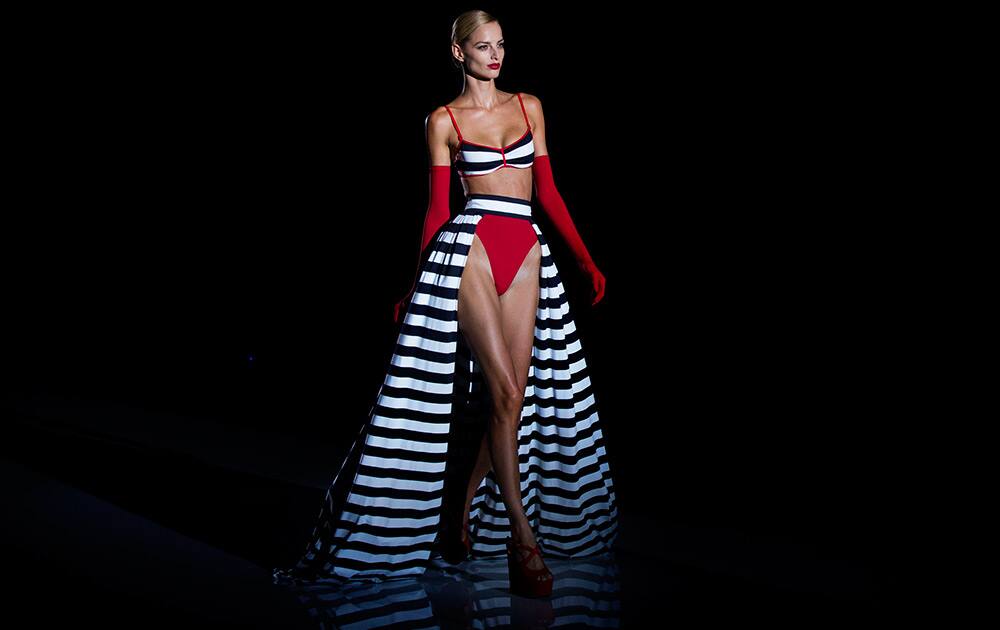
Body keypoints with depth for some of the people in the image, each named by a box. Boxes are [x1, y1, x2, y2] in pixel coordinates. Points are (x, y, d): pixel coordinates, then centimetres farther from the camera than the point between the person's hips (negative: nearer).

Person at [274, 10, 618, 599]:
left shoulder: (529, 106, 17)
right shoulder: (444, 120, 7)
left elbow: (548, 191, 16)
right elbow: (438, 209, 7)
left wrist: (588, 260, 12)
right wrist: (414, 284, 6)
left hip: (528, 252, 5)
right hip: (470, 247, -4)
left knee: (518, 392, -1)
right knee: (504, 391, -13)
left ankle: (465, 518, 15)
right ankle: (523, 539, -7)